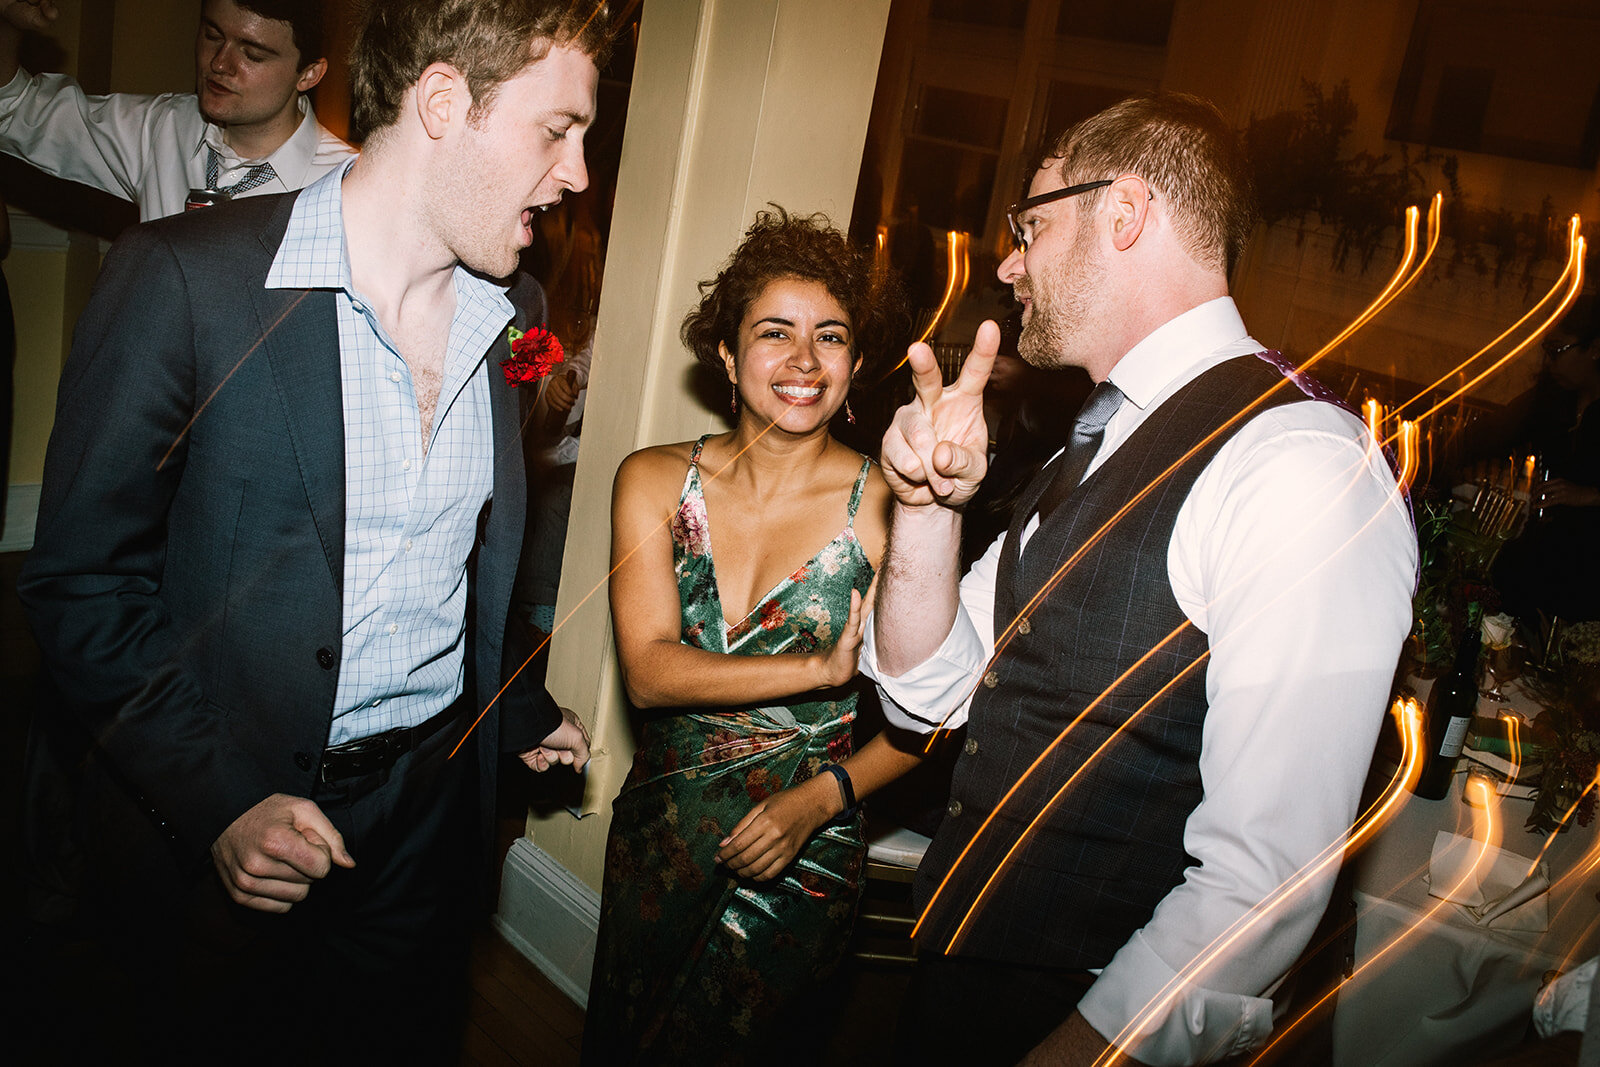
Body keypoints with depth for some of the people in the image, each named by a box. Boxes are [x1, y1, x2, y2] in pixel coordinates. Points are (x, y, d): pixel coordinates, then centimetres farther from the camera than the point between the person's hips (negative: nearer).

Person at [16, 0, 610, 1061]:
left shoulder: (498, 317, 2)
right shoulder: (186, 277, -17)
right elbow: (81, 578, -13)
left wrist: (517, 709, 14)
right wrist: (214, 800, -19)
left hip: (427, 804, 5)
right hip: (213, 816, -4)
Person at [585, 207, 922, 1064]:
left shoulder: (886, 507, -13)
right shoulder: (654, 480, -5)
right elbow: (649, 671, -15)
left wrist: (823, 796, -20)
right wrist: (825, 669, -24)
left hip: (802, 843, -3)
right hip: (658, 826, 4)